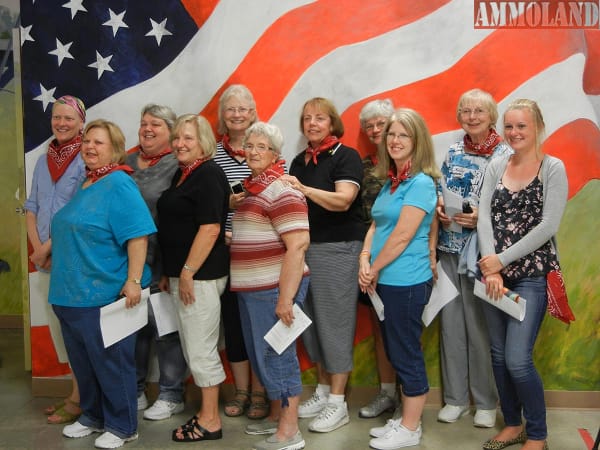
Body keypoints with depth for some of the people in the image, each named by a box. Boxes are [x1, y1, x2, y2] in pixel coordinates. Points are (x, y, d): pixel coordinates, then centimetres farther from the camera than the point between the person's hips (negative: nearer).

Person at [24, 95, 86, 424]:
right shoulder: (43, 161, 13)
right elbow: (32, 208, 12)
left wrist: (49, 247, -13)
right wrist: (37, 247, -3)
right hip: (47, 259, 7)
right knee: (59, 325, 11)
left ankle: (79, 399, 9)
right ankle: (77, 392, 23)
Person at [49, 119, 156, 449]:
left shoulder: (118, 184, -14)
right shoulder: (85, 185, 14)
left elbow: (138, 234, -21)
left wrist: (134, 280, -26)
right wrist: (47, 251, 26)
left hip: (106, 294, -9)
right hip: (72, 292, 9)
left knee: (111, 362, 2)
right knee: (83, 360, 18)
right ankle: (93, 416, 34)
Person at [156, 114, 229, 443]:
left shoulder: (208, 175, -13)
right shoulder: (182, 174, 15)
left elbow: (210, 229, -20)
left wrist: (188, 273, -20)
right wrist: (168, 273, 18)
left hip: (200, 275, -10)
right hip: (181, 274, 10)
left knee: (200, 349, -2)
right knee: (191, 347, 15)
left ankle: (210, 421, 9)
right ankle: (206, 411, 26)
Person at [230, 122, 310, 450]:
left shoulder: (281, 190, -14)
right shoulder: (251, 188, 14)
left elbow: (298, 244, -22)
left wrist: (285, 297, -24)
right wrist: (231, 237, 13)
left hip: (274, 287, -9)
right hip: (251, 287, 9)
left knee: (276, 355, -2)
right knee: (260, 354, 17)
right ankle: (276, 415, 33)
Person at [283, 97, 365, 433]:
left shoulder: (346, 156, -6)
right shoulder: (299, 161, 16)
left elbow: (342, 200, -20)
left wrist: (304, 189, -27)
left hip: (338, 248, -7)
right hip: (305, 247, 7)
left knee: (335, 320, -4)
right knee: (312, 320, 9)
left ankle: (338, 403, 5)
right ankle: (323, 390, 23)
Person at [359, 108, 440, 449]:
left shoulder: (421, 183, -14)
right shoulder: (390, 182, 13)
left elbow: (403, 235, -18)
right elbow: (376, 226, 12)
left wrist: (374, 269, -9)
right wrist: (365, 261, -4)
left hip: (406, 282, -9)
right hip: (385, 281, 9)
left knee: (407, 355, 1)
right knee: (396, 353, 16)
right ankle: (406, 420, 29)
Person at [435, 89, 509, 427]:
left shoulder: (506, 154, -3)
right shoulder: (453, 152, 11)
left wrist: (482, 217, -19)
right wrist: (439, 207, -4)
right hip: (449, 247, 5)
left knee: (480, 325, 1)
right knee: (450, 322, 8)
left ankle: (486, 402, 18)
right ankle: (455, 397, 22)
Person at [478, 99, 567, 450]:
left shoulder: (553, 168, -5)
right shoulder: (497, 166, 8)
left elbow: (548, 227, -13)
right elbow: (485, 216, -2)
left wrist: (502, 259, -15)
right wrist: (491, 269, -14)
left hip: (532, 275, -5)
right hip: (494, 273, 5)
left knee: (517, 359, -8)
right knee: (499, 355, 11)